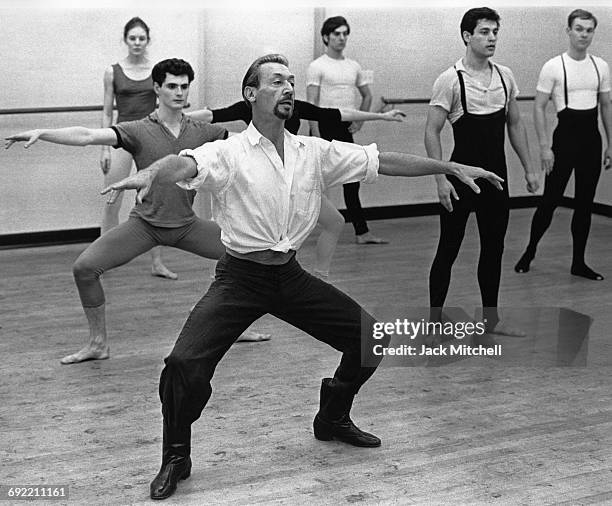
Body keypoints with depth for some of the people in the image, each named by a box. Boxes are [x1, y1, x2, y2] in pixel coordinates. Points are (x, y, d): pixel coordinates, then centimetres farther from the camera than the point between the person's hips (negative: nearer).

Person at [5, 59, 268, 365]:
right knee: (84, 267, -18)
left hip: (186, 225, 3)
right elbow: (87, 136, -21)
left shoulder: (202, 132, 1)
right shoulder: (138, 131, -9)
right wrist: (41, 133, -33)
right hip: (144, 223, -3)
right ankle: (98, 343, 0)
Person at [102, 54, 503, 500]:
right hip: (240, 278, -5)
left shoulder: (315, 152, 3)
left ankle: (333, 418, 33)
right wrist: (149, 175, -54)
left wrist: (452, 167, 5)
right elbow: (186, 165, -31)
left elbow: (383, 161, 5)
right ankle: (176, 459, 6)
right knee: (185, 363, -21)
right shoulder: (229, 153, -12)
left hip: (291, 276, 5)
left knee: (369, 337, 6)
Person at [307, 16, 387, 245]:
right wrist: (317, 136, -18)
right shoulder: (317, 66, -7)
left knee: (352, 182, 8)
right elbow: (311, 104, -12)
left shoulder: (354, 66, 12)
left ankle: (362, 233, 12)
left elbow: (367, 95, 24)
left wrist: (359, 120, 9)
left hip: (345, 129, 6)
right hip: (325, 126, -6)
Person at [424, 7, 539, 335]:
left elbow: (515, 124, 14)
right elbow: (432, 132, -12)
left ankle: (491, 319, 25)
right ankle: (435, 320, 16)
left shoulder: (505, 76, 5)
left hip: (496, 176, 6)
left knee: (493, 247, 13)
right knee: (449, 248, 3)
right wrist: (441, 179, -18)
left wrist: (528, 169, 11)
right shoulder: (450, 80, -12)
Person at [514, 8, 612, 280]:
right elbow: (539, 108, -7)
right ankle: (530, 252, 17)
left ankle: (578, 262, 17)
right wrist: (544, 146, -14)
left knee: (585, 202, 8)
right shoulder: (554, 67, -7)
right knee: (550, 199, -1)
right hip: (565, 136, -4)